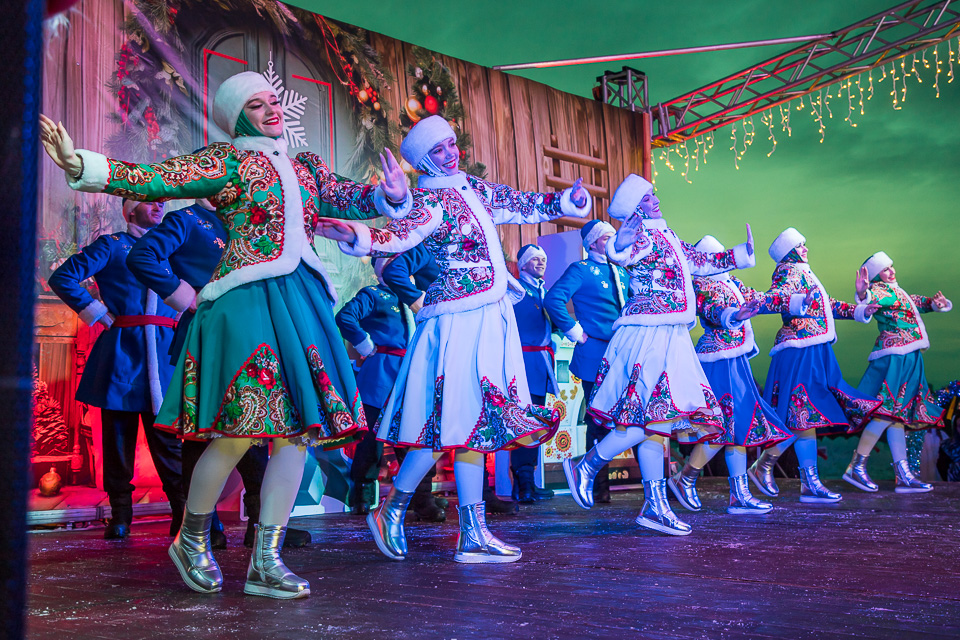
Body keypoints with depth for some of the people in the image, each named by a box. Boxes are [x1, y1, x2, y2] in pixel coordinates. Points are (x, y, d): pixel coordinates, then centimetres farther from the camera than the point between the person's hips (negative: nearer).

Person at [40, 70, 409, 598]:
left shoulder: (304, 166, 20)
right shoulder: (226, 161, 2)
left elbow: (351, 200, 23)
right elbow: (154, 180, -7)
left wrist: (389, 195, 2)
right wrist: (80, 165, -18)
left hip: (301, 302, 6)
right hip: (247, 301, -6)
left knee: (297, 429, 1)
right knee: (241, 429, -8)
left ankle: (266, 563, 9)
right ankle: (191, 540, 18)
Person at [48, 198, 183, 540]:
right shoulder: (111, 245, 7)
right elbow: (62, 277, 1)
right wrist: (99, 314, -2)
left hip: (164, 352, 2)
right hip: (121, 351, -2)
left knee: (168, 435, -2)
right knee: (118, 434, 2)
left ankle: (184, 516, 0)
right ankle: (120, 516, 12)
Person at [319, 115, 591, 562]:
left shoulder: (474, 190, 16)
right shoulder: (431, 202, -8)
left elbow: (525, 206, 24)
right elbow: (400, 236, -24)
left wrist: (566, 201, 10)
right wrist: (358, 237, -42)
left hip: (490, 319, 8)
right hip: (458, 320, -8)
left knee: (476, 423, 8)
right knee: (451, 422, -9)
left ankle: (473, 536, 13)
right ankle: (390, 510, 10)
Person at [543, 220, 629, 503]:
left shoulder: (621, 272, 19)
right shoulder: (581, 270, -2)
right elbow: (553, 299, -15)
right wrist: (576, 333, -13)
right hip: (596, 356, -6)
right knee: (599, 422, -2)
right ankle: (599, 489, 7)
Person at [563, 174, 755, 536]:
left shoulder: (667, 237, 20)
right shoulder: (641, 236, -8)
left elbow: (701, 262, 34)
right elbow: (619, 254, -30)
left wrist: (739, 255, 36)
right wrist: (634, 221, -37)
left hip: (669, 339, 9)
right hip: (648, 337, -9)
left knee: (656, 424, 8)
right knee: (647, 419, -13)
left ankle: (655, 506, 11)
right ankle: (586, 468, 2)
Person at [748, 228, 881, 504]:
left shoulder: (804, 273, 25)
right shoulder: (788, 271, -4)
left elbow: (827, 305, 34)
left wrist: (859, 311, 35)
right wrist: (795, 303, -43)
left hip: (816, 352, 10)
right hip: (800, 350, -10)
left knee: (808, 418, 6)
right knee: (801, 417, -12)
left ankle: (810, 484, 7)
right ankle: (763, 466, 0)